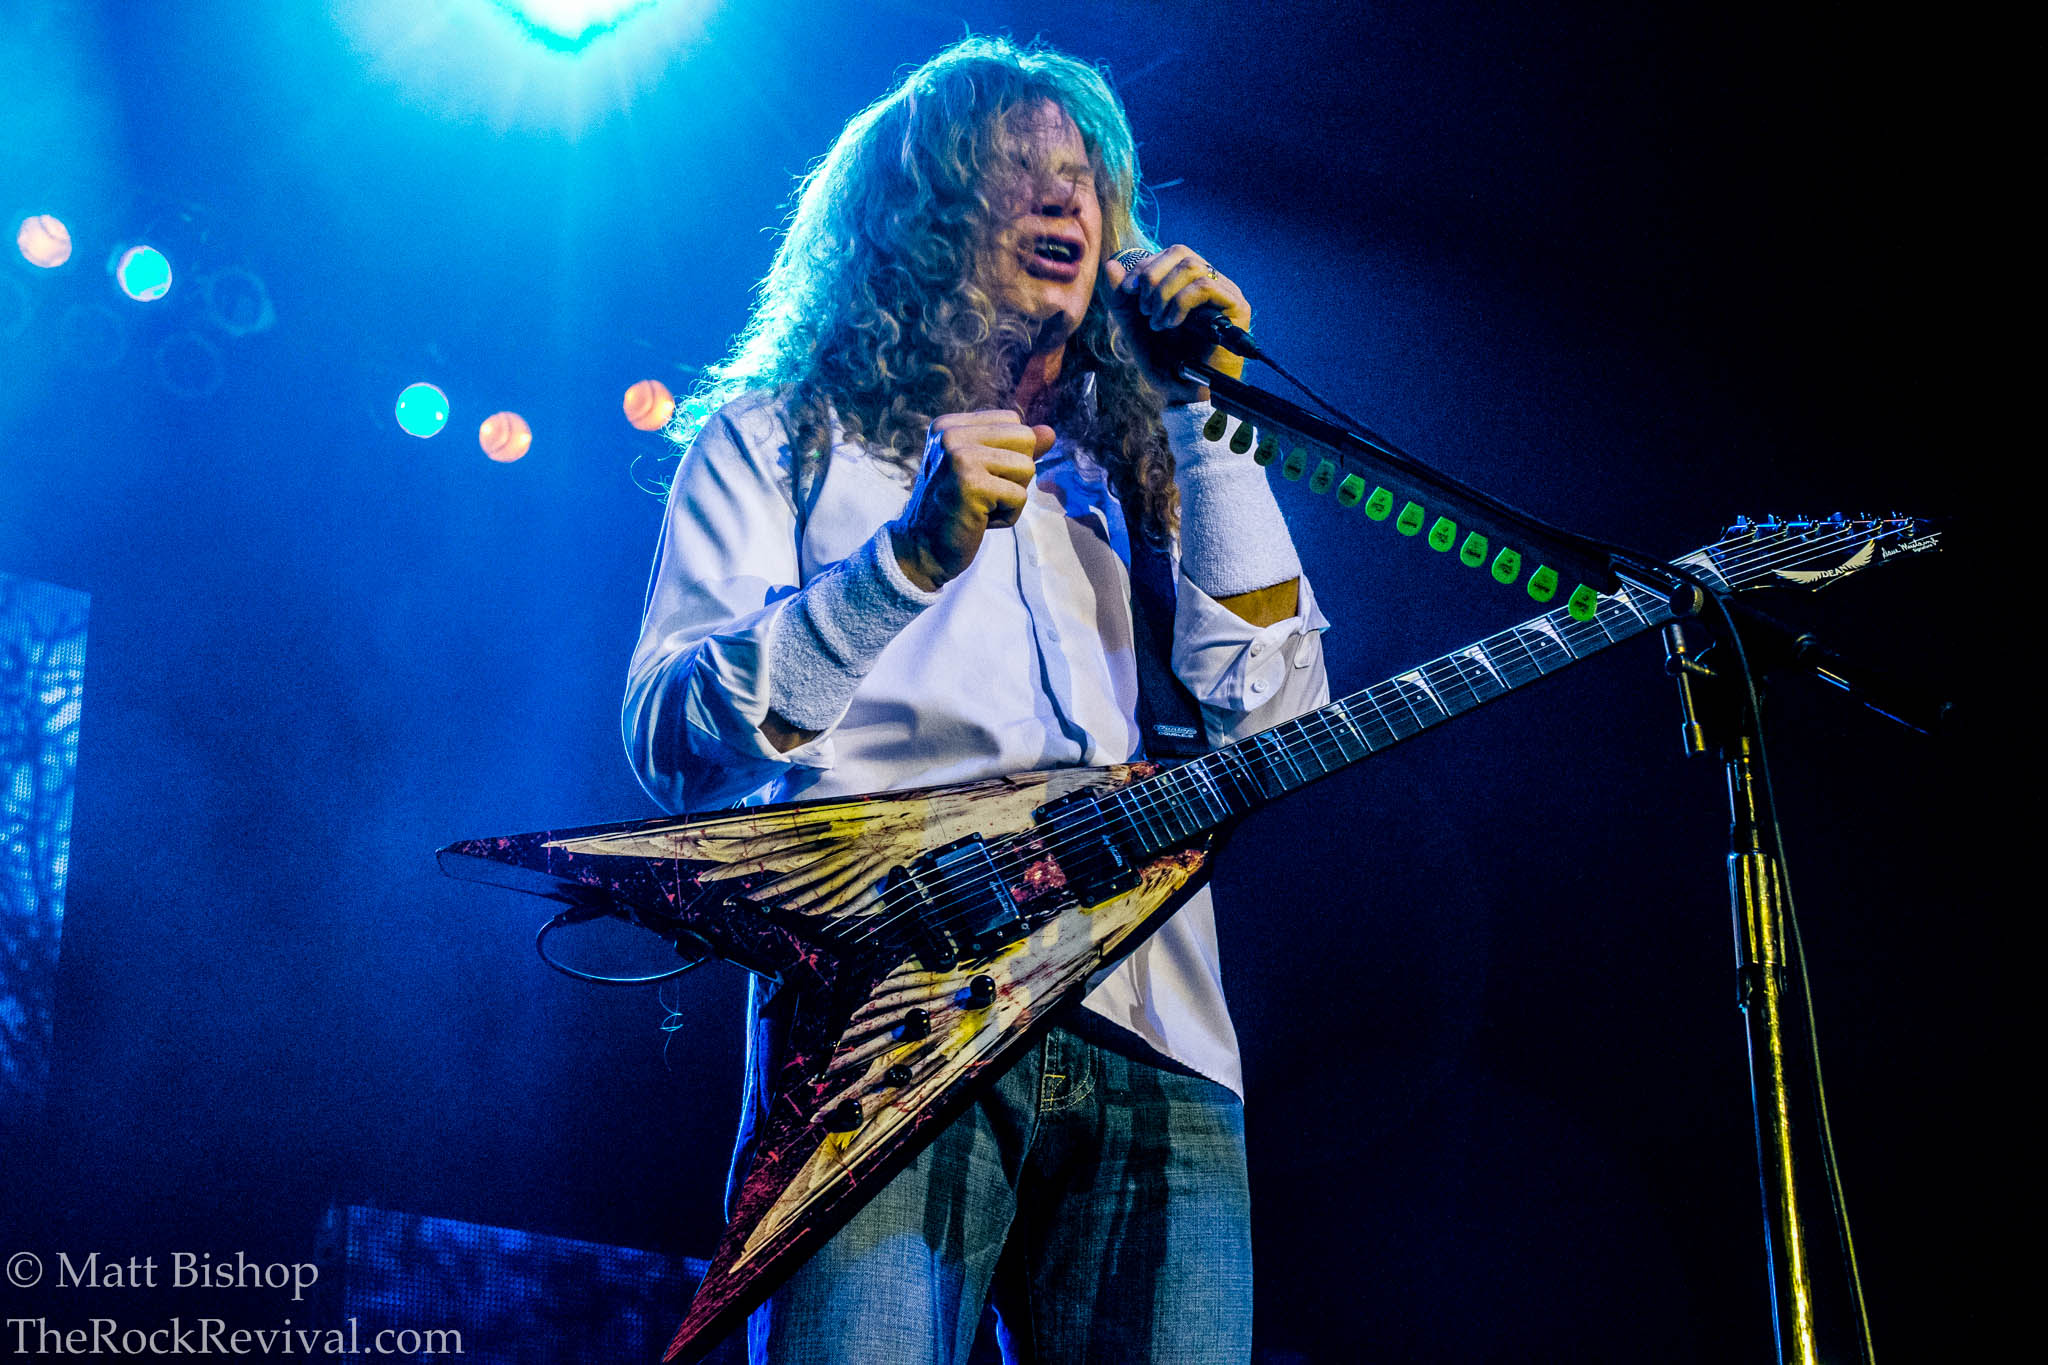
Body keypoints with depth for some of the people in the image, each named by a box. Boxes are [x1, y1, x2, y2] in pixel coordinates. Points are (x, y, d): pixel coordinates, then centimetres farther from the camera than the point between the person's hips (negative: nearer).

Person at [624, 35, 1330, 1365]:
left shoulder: (1121, 468, 26)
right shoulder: (781, 435, 15)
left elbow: (1274, 713, 11)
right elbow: (671, 741, 0)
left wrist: (1207, 413, 10)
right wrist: (907, 559, -14)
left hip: (1157, 1050, 4)